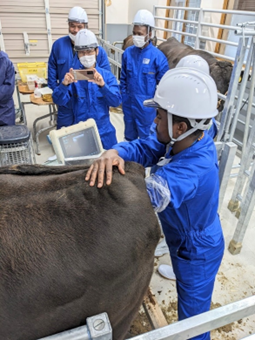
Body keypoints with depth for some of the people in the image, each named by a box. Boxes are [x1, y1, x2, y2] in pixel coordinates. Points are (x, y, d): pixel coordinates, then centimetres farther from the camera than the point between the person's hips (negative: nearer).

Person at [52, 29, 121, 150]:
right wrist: (64, 84, -34)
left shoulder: (107, 75, -1)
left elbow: (116, 101, -14)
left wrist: (102, 85, -30)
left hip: (103, 132, 1)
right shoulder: (73, 76, -2)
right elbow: (59, 100, -14)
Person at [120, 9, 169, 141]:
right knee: (129, 135, 20)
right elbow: (123, 78, 10)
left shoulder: (158, 56, -13)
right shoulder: (128, 52, -1)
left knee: (146, 137, 11)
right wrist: (122, 97, 8)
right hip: (128, 103, 4)